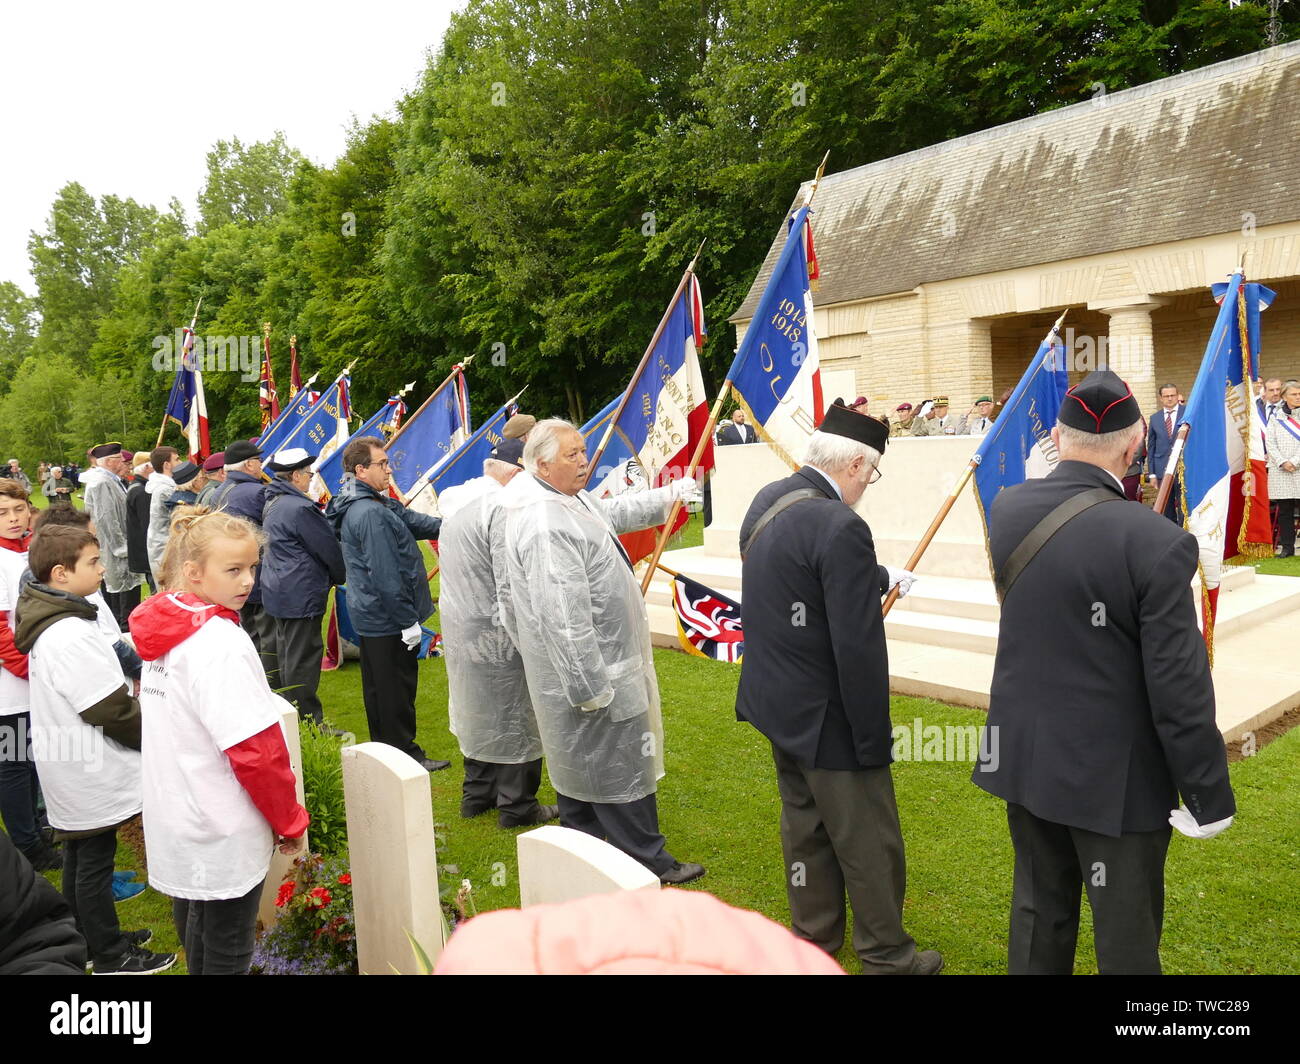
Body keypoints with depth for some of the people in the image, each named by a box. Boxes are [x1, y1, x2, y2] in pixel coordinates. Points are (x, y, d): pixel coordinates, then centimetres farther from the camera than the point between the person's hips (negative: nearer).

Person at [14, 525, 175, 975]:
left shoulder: (49, 623, 4)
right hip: (89, 771, -10)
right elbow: (112, 709, -25)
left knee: (79, 857, 21)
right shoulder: (71, 635, -28)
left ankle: (92, 938, 37)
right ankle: (111, 957, 20)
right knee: (95, 862, 5)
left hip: (69, 765, 10)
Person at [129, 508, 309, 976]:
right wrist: (291, 821, -11)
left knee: (196, 929, 25)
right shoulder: (221, 644, -25)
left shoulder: (162, 632, 2)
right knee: (226, 954, 8)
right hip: (223, 832, -8)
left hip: (174, 820, 8)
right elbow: (256, 750, -25)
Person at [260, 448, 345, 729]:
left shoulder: (272, 504, 11)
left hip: (278, 592, 10)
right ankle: (310, 724, 3)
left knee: (287, 657, 17)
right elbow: (328, 548, -15)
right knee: (302, 662, -4)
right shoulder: (299, 508, -21)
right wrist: (342, 577, 5)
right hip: (301, 595, -10)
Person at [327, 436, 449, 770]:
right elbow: (385, 575, -25)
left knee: (378, 687, 19)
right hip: (389, 620, -10)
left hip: (371, 617, 10)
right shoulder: (371, 513, -23)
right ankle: (406, 755, 15)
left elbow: (413, 522, 11)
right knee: (397, 689, 2)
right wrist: (409, 620, -21)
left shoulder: (376, 505, 9)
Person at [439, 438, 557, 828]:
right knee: (515, 721, 5)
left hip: (459, 630, 9)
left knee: (478, 712, 22)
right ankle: (517, 806, 16)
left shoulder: (455, 501, 7)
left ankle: (476, 794, 34)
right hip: (497, 634, -9)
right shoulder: (502, 508, -23)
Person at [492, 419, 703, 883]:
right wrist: (592, 687, -27)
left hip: (584, 669, 11)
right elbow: (563, 616, -30)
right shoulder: (546, 526, -28)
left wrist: (666, 497, 36)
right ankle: (648, 861, 16)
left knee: (581, 763, 20)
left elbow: (614, 511, 30)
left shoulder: (570, 500, 8)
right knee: (620, 766, 2)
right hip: (589, 671, -11)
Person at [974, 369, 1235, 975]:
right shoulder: (1156, 543, -23)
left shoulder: (1006, 511, -7)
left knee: (1038, 913, 21)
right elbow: (1180, 690, -18)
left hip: (1025, 758, 5)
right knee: (1126, 937, 13)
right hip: (1113, 776, -5)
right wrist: (1208, 796, -5)